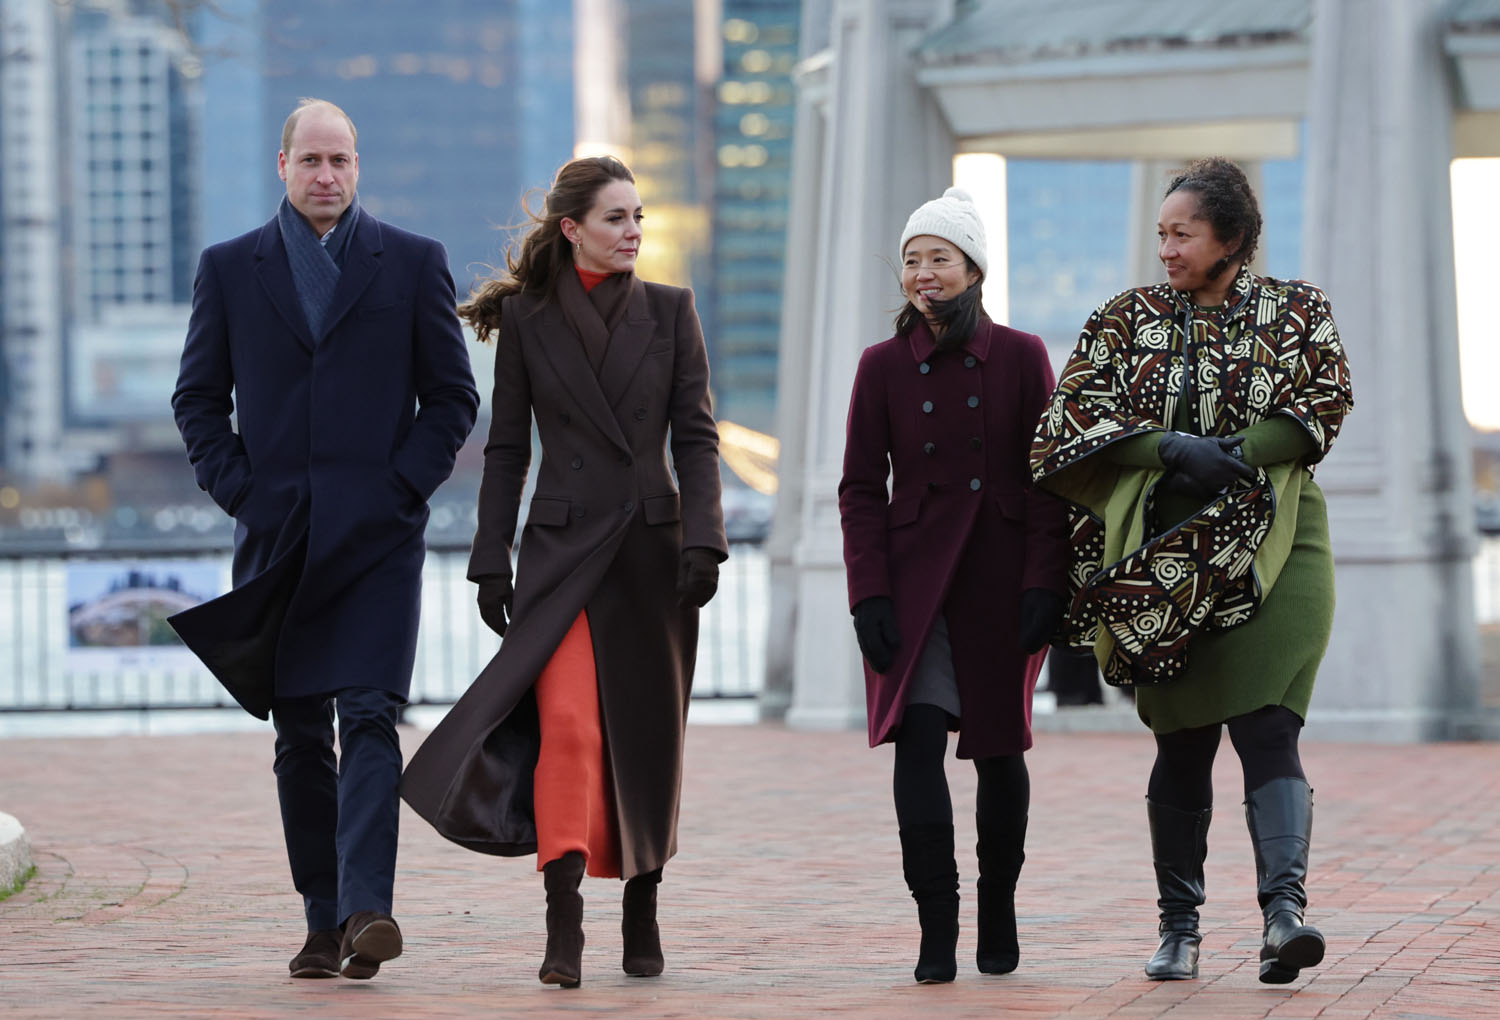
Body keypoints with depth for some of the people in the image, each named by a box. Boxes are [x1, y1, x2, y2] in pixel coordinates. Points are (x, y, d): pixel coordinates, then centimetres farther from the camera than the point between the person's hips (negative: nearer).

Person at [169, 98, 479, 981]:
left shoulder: (413, 263, 6)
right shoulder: (230, 269, 10)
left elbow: (453, 396, 7)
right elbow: (199, 399, 12)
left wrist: (403, 484, -4)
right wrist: (238, 490, -1)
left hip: (377, 534, -2)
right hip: (278, 537, 2)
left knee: (370, 717, -15)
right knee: (300, 736, 5)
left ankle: (367, 910, -24)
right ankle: (324, 922, 11)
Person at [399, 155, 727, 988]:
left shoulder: (669, 312, 6)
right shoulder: (527, 318, 4)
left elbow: (695, 435, 3)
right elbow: (506, 448, 6)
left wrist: (702, 539, -8)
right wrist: (492, 561, 2)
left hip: (652, 544, 2)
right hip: (563, 546, -2)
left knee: (647, 734, 6)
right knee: (569, 727, -16)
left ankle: (642, 916, 21)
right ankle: (564, 929, -17)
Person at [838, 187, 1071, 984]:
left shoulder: (1020, 357, 2)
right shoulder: (883, 366, 5)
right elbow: (860, 488, 4)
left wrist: (1043, 583, -8)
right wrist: (869, 593, -6)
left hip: (1002, 581, 0)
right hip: (914, 581, 0)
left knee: (1000, 749, 7)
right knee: (918, 740, -12)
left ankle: (998, 915, 24)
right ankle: (936, 931, -11)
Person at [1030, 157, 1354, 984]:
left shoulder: (1296, 311, 6)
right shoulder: (1129, 319, 9)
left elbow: (1325, 404, -5)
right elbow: (1074, 413, -1)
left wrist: (1225, 457, -15)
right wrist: (1177, 450, -15)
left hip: (1269, 548, -2)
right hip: (1163, 557, 2)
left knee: (1267, 730, -15)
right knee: (1182, 745, 5)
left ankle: (1285, 911, -27)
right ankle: (1178, 928, 13)